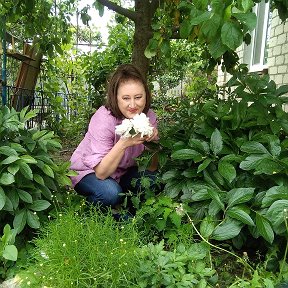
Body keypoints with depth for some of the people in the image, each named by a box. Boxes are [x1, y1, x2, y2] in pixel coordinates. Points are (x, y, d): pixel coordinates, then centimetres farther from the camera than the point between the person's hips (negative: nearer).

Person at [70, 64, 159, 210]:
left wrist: (151, 142, -31)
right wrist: (124, 143, -43)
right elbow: (101, 173, -30)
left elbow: (151, 168, -11)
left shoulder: (149, 116, -15)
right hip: (88, 171, -5)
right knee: (110, 192, -34)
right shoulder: (103, 119, -29)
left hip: (122, 172, 5)